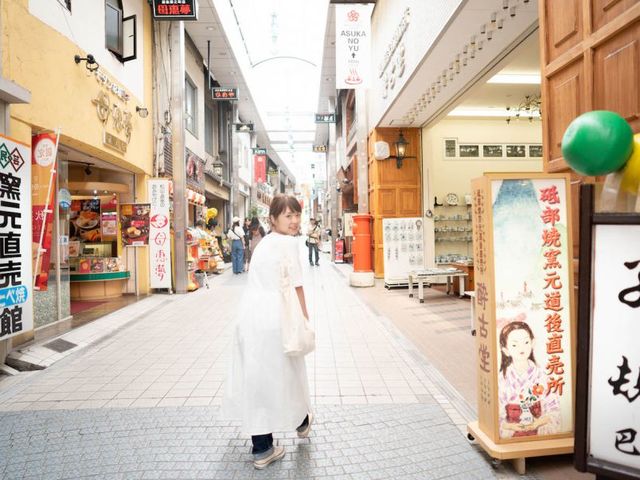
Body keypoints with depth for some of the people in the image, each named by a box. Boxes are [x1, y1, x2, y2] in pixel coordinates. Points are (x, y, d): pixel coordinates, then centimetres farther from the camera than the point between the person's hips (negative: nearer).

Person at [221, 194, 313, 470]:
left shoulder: (264, 242, 16)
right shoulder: (289, 242, -9)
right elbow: (295, 287, -12)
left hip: (250, 315, 7)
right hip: (274, 318, -7)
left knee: (255, 377, 11)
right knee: (284, 372, 15)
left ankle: (262, 449, 22)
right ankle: (301, 422, 42)